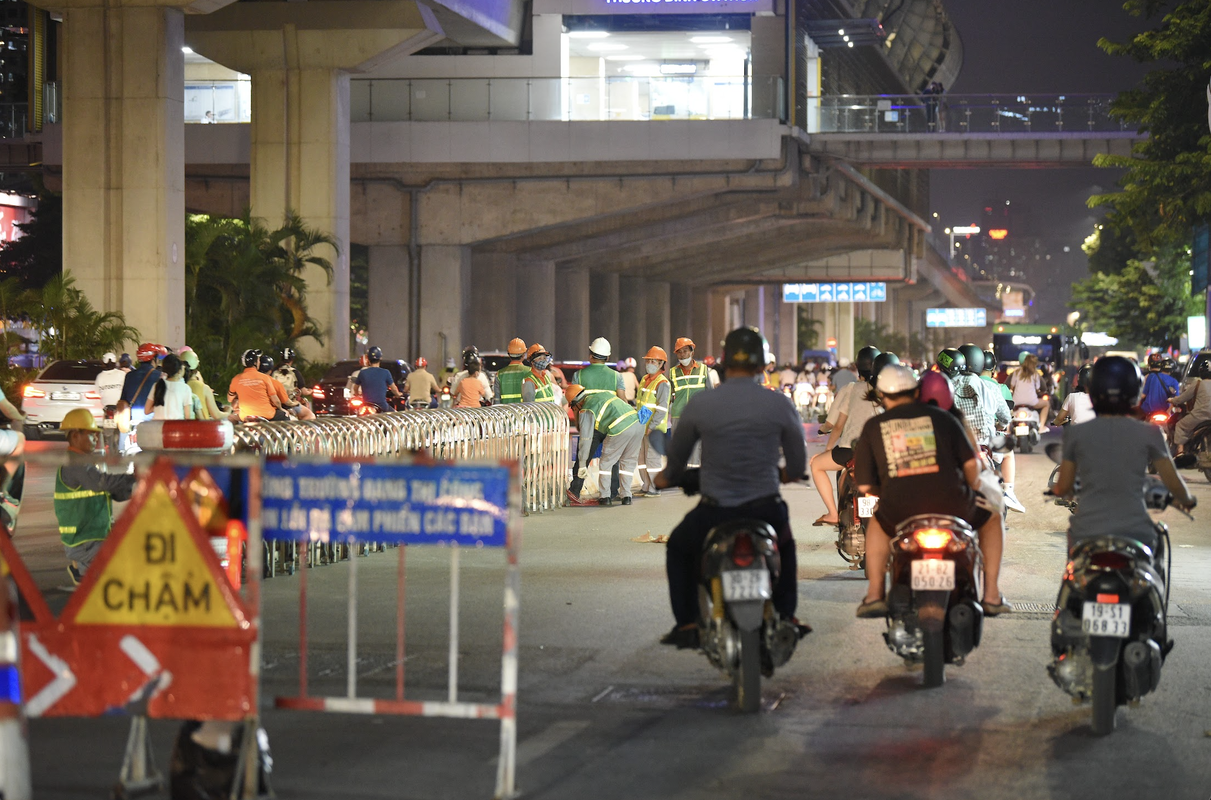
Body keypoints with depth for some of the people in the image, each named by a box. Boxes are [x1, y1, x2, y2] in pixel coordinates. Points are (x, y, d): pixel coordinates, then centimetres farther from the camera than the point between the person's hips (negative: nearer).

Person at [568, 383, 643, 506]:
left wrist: (582, 465, 8)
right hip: (637, 422, 7)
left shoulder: (586, 411, 4)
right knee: (628, 462, 19)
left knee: (606, 463, 11)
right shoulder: (604, 394, 25)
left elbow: (586, 440, 3)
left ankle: (605, 497, 13)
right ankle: (626, 496, 17)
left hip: (620, 429, -7)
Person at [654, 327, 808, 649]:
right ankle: (786, 616, 30)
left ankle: (686, 623, 19)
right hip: (766, 509, 1)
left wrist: (667, 477, 32)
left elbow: (677, 457, 8)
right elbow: (798, 466, 6)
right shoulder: (781, 404, -4)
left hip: (715, 510, -1)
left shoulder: (699, 404, -5)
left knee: (678, 548, 29)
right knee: (785, 546, 36)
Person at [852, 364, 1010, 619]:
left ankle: (874, 595, 23)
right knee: (991, 519, 29)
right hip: (951, 505, -1)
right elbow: (971, 462, 4)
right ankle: (991, 595, 20)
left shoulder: (873, 428, 9)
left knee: (877, 523, 36)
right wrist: (968, 491, 25)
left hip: (899, 512, 1)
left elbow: (865, 485, 7)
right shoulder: (942, 418, 9)